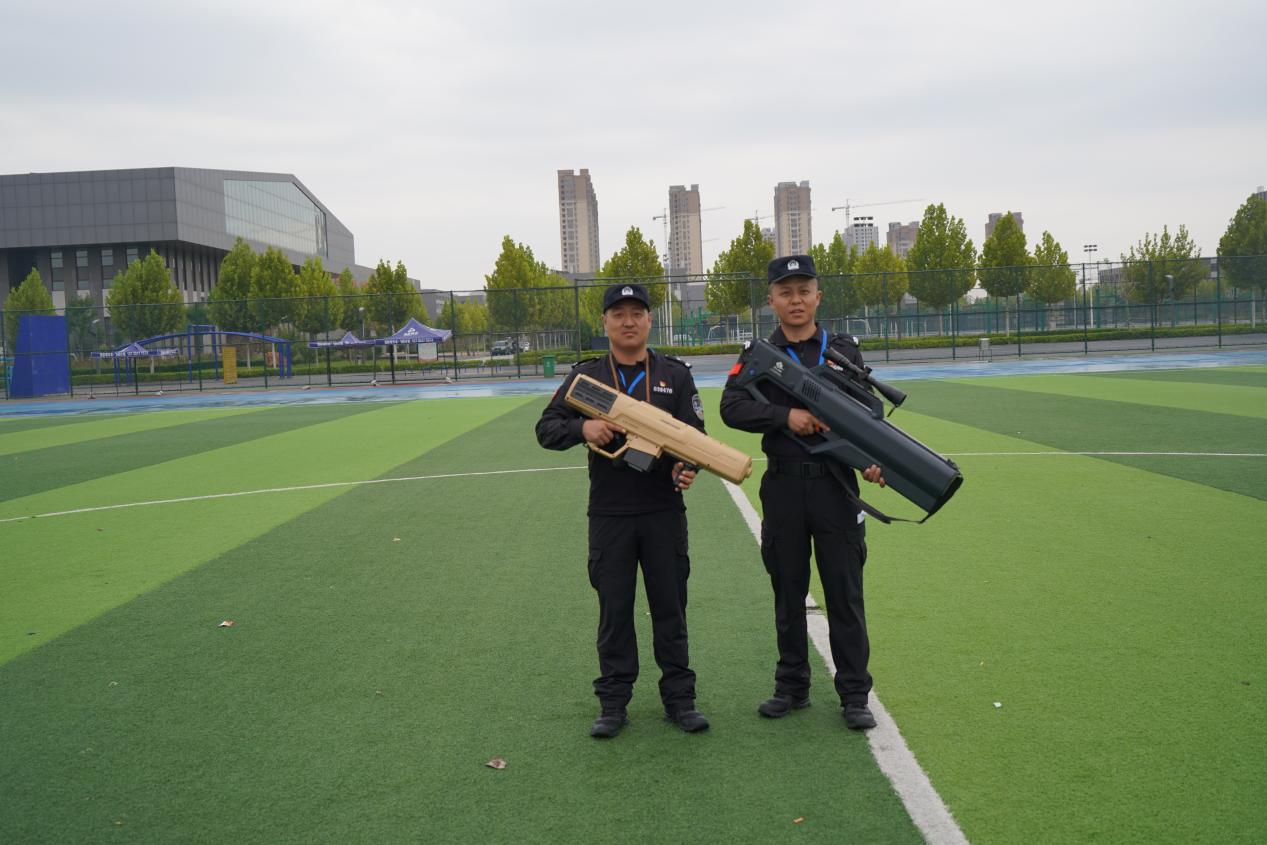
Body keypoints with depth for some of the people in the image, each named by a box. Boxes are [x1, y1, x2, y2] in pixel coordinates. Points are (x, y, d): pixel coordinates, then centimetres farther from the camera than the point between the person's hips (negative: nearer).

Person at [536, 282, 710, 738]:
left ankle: (679, 697, 19)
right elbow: (546, 429, 3)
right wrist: (582, 427, -18)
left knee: (670, 606, 7)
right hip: (608, 515, 0)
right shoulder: (586, 376, 6)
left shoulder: (675, 374, 6)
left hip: (664, 512, 0)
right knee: (614, 609, 7)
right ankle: (613, 701, 17)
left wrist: (685, 467, -20)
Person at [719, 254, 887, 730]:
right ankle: (792, 687, 24)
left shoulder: (844, 351, 7)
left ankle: (854, 695, 12)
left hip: (836, 484, 0)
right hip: (783, 486, 1)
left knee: (845, 592, 2)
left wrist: (871, 458, -11)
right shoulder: (759, 355, 5)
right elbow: (731, 408, -8)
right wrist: (786, 416, -20)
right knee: (788, 592, 11)